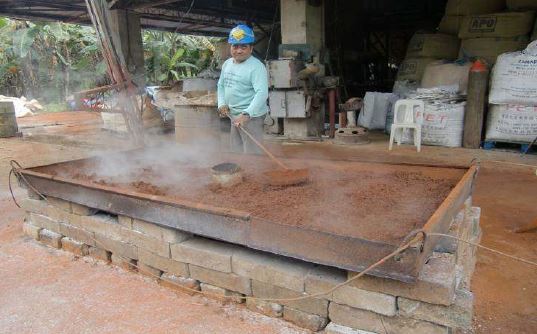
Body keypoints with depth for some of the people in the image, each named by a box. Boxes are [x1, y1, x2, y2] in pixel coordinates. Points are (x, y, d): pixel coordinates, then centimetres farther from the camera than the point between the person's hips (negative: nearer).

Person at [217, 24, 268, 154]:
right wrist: (222, 104, 2)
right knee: (237, 152, 19)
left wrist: (246, 114, -36)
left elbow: (262, 93, -27)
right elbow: (221, 85, 20)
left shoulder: (256, 67, -17)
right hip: (233, 115, 8)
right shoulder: (227, 64, 9)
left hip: (251, 116, -8)